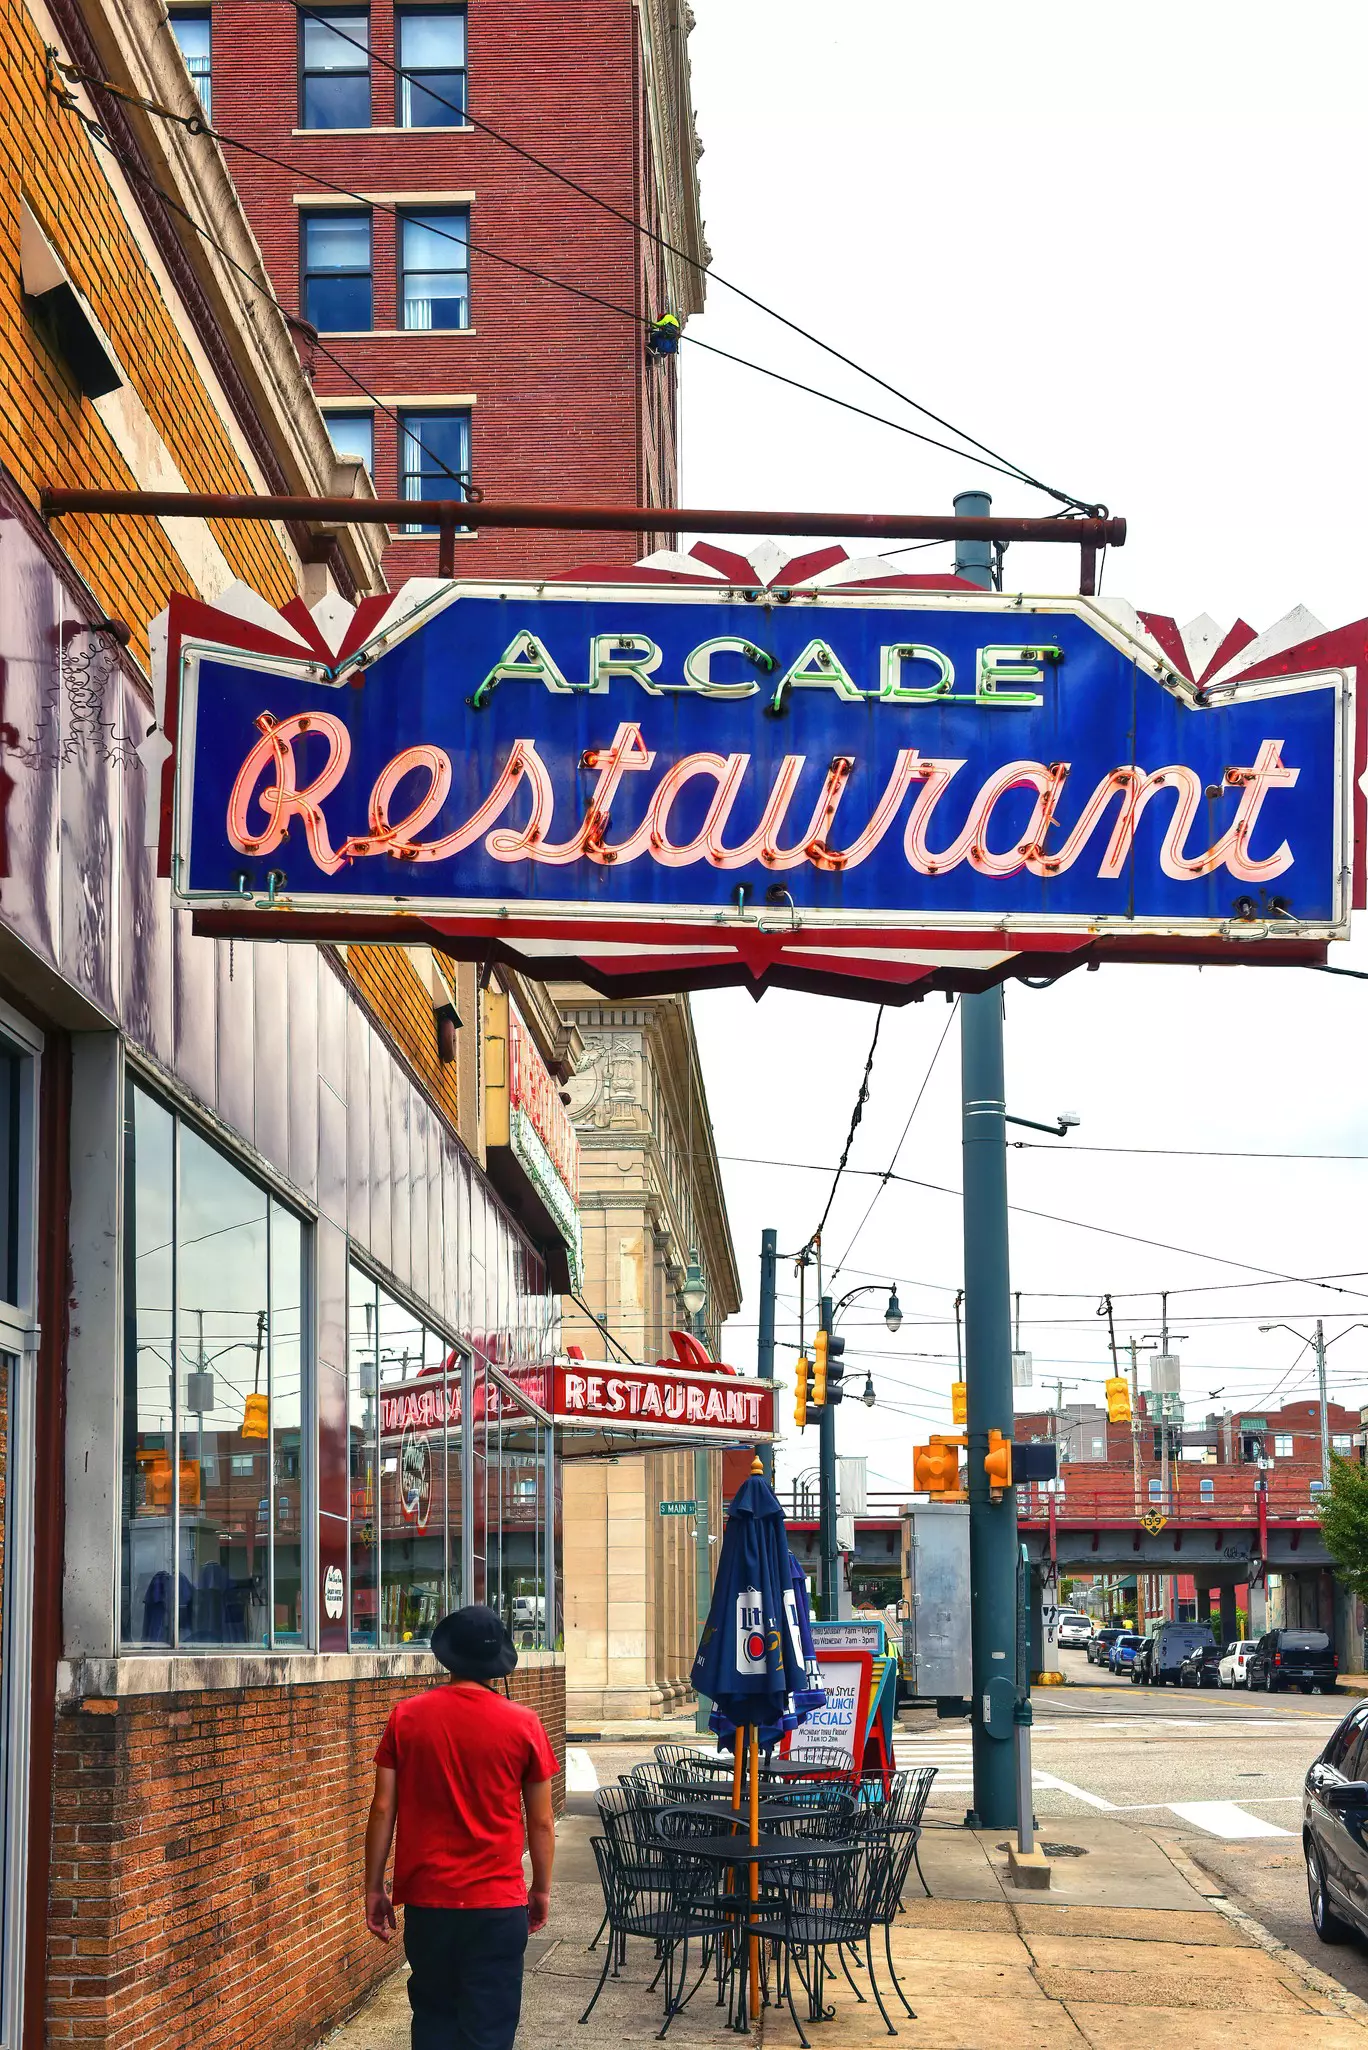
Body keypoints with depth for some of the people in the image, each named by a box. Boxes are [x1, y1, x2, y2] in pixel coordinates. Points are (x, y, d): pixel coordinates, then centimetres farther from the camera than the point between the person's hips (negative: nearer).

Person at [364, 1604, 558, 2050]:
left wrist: (375, 1888, 8)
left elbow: (383, 1808, -1)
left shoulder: (407, 1717, -3)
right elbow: (541, 1821, 1)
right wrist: (542, 1889, 14)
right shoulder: (522, 1725, -5)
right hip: (497, 1902, -2)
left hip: (426, 1898, 2)